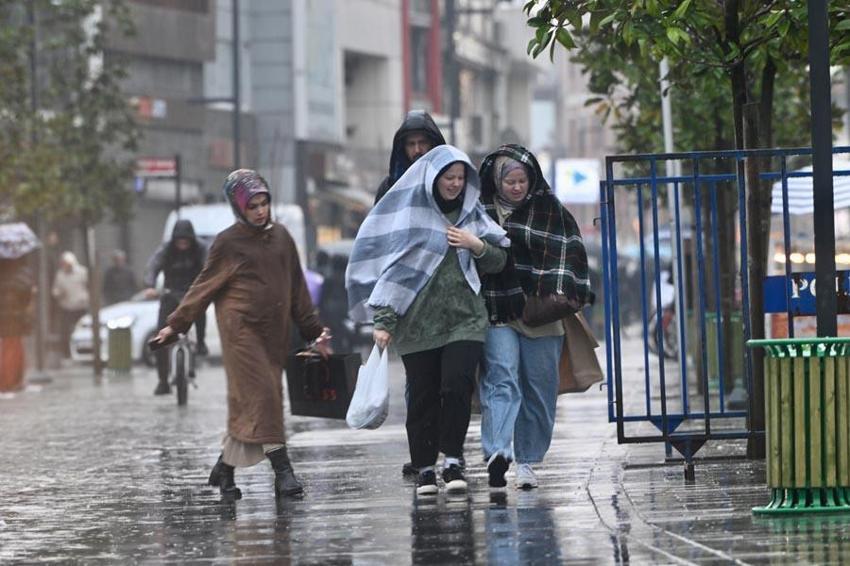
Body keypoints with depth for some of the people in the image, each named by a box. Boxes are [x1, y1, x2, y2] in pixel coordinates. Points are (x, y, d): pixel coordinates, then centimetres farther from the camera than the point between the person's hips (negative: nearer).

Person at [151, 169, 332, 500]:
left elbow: (297, 288, 18)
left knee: (249, 404, 4)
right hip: (241, 327, -5)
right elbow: (204, 287, 4)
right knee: (261, 395, -13)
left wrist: (314, 331, 17)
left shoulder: (280, 237, 13)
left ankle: (224, 469, 16)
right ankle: (283, 471, -16)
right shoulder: (228, 243, -1)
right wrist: (175, 325, 3)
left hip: (274, 333, 5)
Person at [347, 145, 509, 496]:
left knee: (457, 385, -14)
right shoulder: (409, 213, 1)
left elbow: (499, 262, 18)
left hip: (464, 317, 2)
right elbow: (392, 267, -2)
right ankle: (424, 469, 8)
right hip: (418, 320, -2)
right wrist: (383, 320, -8)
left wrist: (476, 245, -3)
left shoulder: (471, 213, 12)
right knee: (423, 395, -1)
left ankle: (452, 460, -4)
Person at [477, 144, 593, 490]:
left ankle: (527, 460, 13)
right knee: (501, 379, -18)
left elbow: (569, 250, 1)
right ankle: (497, 452, -32)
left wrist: (564, 291, -12)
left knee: (539, 389, 4)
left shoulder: (549, 209, 6)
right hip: (497, 313, -2)